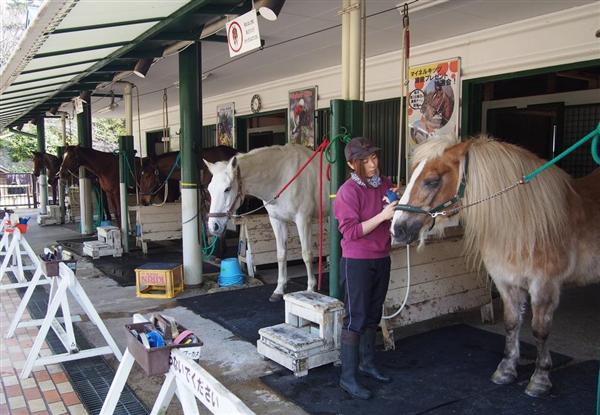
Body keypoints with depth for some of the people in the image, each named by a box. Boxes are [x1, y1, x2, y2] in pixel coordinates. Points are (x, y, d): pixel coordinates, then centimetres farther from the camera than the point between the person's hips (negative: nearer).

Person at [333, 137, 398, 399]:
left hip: (382, 259, 7)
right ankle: (348, 377, 11)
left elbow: (393, 220, 16)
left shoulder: (385, 184, 4)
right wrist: (382, 215, -25)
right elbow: (351, 232, -19)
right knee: (355, 319, 0)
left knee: (373, 315, 18)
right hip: (357, 262, -7)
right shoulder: (348, 191, -15)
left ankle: (367, 362, 36)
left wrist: (397, 206, -6)